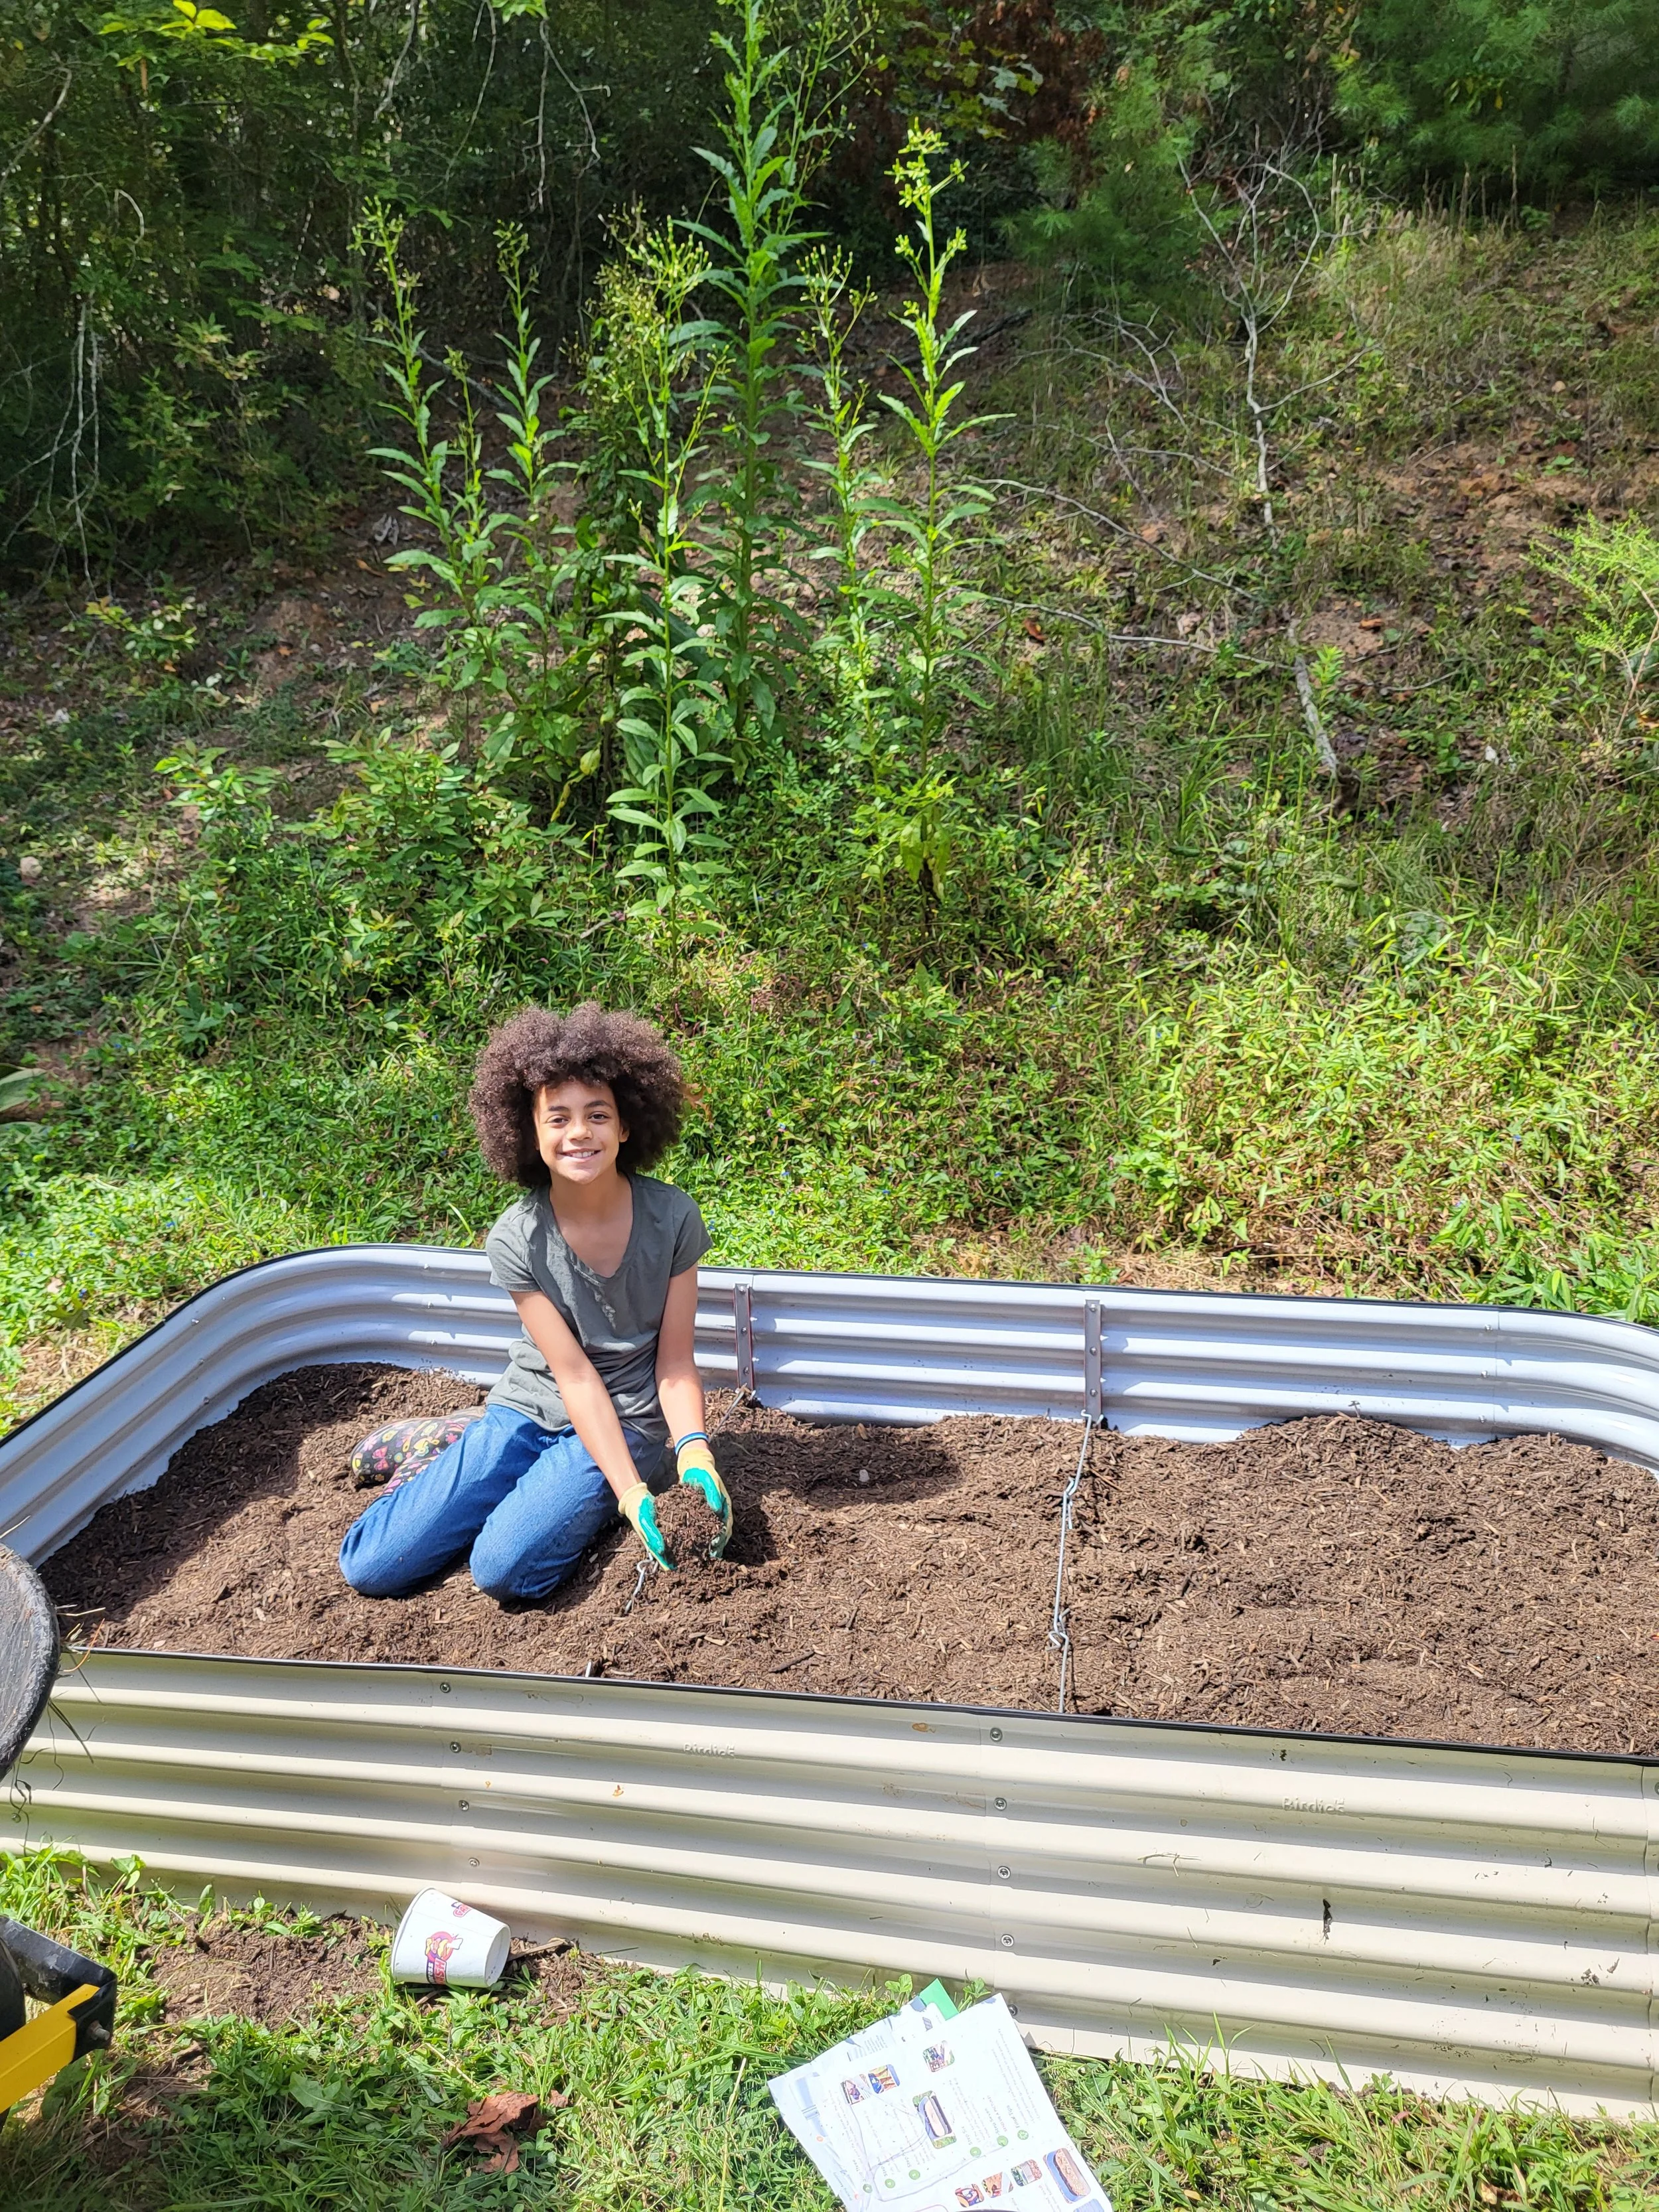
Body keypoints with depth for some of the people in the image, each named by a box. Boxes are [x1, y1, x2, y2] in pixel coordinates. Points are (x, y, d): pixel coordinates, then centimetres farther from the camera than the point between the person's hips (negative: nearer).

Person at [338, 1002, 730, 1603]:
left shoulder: (673, 1219, -14)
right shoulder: (516, 1239, -15)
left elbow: (674, 1363, -8)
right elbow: (575, 1376, -17)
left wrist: (693, 1453, -26)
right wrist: (631, 1490, -27)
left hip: (628, 1423, -1)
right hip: (527, 1410, 2)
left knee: (503, 1568, -25)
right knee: (370, 1566, -7)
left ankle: (567, 1490, 5)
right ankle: (468, 1454, 16)